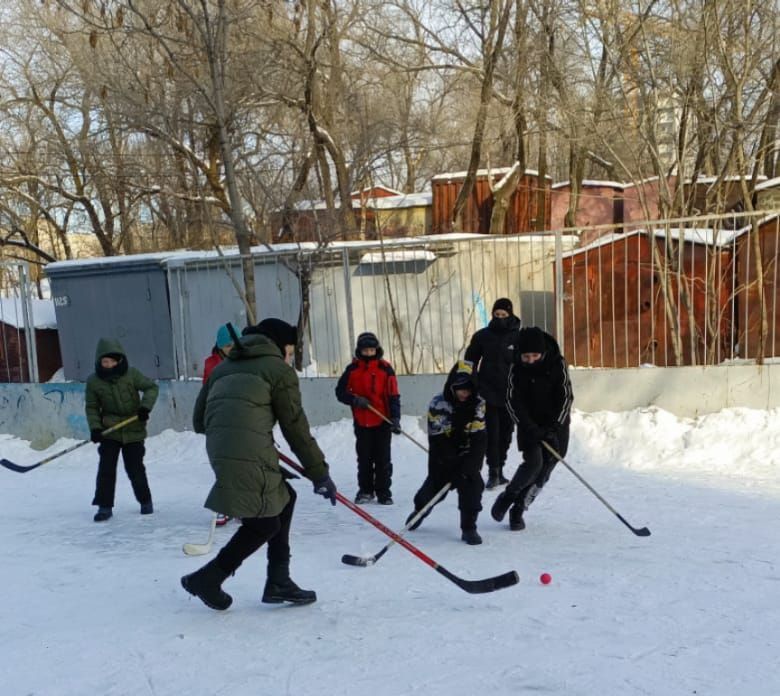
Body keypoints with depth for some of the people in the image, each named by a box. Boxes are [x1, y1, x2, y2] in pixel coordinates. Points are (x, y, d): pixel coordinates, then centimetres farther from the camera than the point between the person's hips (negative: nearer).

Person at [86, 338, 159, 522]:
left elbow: (151, 387, -2)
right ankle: (105, 506, 5)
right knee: (106, 469, -6)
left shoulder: (131, 374, -7)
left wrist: (146, 406, -18)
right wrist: (95, 427, -11)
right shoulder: (93, 381, -4)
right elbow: (92, 407, 2)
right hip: (109, 431, 1)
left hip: (133, 431, -1)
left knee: (135, 469, 4)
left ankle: (145, 501, 24)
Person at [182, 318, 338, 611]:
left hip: (220, 451, 8)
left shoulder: (223, 368, 26)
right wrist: (320, 473, 8)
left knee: (283, 498, 20)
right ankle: (207, 579, 8)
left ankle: (278, 581, 20)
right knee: (264, 524, 5)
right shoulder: (278, 369, 7)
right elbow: (296, 427, 4)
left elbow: (199, 420, 24)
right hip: (250, 454, -8)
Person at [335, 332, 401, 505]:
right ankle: (365, 490, 22)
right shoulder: (352, 369, 1)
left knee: (383, 459, 4)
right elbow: (340, 392, 4)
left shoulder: (385, 368, -3)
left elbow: (393, 395, -4)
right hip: (361, 422, 1)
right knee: (364, 458, 10)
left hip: (382, 421, -1)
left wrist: (395, 418, -14)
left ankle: (383, 492, 12)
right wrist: (355, 400, -14)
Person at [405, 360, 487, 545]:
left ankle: (469, 528, -4)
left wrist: (468, 467, -24)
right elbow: (437, 440, -18)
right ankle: (419, 510, 41)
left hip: (468, 455, 1)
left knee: (472, 485, -17)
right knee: (434, 486, 7)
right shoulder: (438, 404, -19)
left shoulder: (479, 404, -13)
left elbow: (479, 438, -15)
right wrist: (452, 471, -22)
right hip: (443, 455, -1)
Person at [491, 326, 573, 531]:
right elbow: (513, 401, -11)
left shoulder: (557, 364, -12)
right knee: (533, 463, -18)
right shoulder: (517, 368, -10)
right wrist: (530, 428, -21)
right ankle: (507, 496, 6)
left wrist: (554, 426, -20)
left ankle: (518, 510, 13)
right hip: (529, 424, -1)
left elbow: (566, 396, -11)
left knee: (545, 469, -2)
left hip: (555, 424, 1)